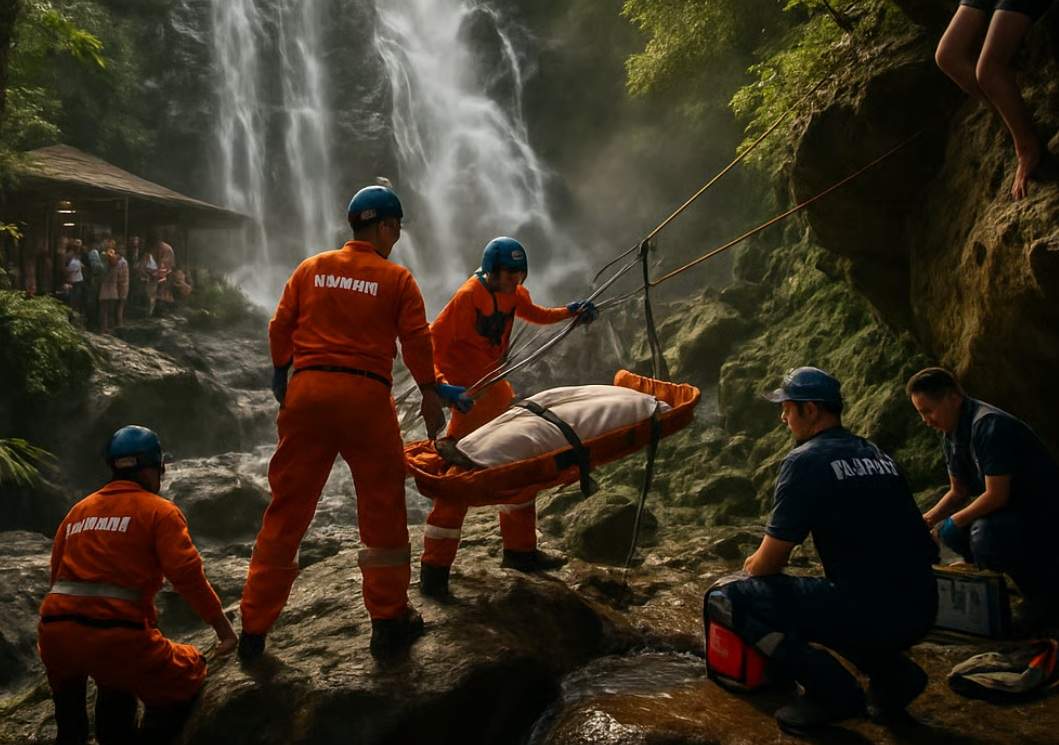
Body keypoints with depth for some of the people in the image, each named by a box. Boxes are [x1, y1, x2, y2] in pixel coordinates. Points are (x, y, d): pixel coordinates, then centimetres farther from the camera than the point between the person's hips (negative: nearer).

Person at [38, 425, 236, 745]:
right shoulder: (160, 511, 3)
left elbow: (58, 576, 21)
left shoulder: (77, 512, 21)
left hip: (54, 633, 6)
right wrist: (223, 626, 0)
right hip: (116, 635, -6)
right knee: (186, 676, 14)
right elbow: (188, 575, -6)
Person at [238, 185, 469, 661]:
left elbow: (280, 328, 10)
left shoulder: (311, 269, 11)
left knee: (287, 508, 10)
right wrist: (430, 394, 10)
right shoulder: (396, 278, 3)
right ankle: (389, 621, 16)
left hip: (307, 390, 4)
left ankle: (255, 627, 15)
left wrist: (281, 375, 23)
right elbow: (417, 341, 0)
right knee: (382, 506, 9)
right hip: (366, 395, -3)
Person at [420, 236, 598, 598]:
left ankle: (520, 550, 27)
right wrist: (441, 384, -38)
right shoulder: (468, 297, -20)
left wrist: (570, 311, 10)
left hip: (496, 385, 9)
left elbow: (535, 314, 25)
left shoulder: (513, 294, 4)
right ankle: (434, 568, -3)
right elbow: (432, 343, -24)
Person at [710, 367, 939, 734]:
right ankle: (893, 672, 16)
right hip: (919, 612, 8)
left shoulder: (805, 461, -8)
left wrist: (752, 569, 20)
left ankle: (832, 689, -7)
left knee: (724, 599, -1)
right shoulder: (877, 455, 15)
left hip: (867, 611, -8)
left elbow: (770, 563, -4)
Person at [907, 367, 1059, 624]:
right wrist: (927, 520, -3)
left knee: (986, 536, -33)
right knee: (949, 533, 0)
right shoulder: (951, 436, 5)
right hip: (1011, 508, 10)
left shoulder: (989, 426, -26)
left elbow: (996, 495, -28)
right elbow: (959, 492, 12)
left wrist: (955, 521, -16)